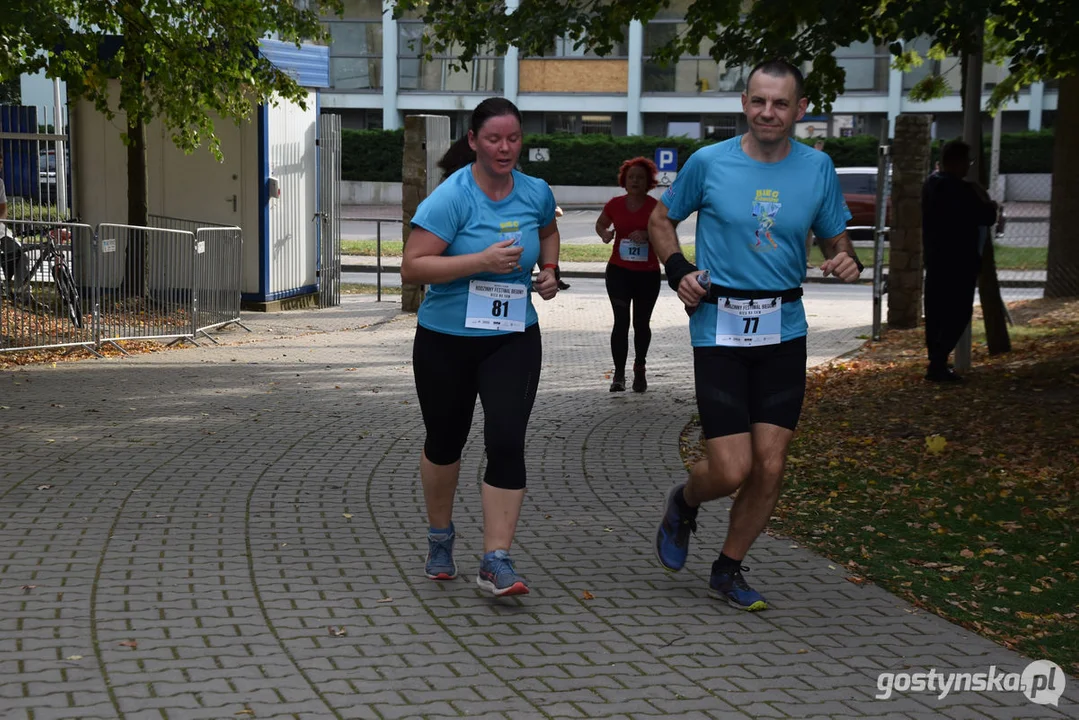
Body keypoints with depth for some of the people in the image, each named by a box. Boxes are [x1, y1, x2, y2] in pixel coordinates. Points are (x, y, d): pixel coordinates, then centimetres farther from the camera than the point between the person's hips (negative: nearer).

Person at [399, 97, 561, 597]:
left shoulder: (536, 193, 2)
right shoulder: (450, 198, -15)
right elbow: (412, 268, -21)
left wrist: (549, 268, 7)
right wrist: (481, 261, -28)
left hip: (514, 339, 2)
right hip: (446, 339, -2)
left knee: (506, 442, -13)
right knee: (445, 443, 14)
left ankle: (497, 561, -8)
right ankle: (440, 538, 39)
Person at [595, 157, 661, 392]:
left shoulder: (655, 207, -5)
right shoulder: (615, 204, 1)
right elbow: (600, 224, 17)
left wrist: (647, 235, -26)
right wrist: (605, 234, -5)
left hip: (648, 273, 0)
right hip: (619, 271, 0)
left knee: (641, 323, 10)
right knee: (621, 321, -7)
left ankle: (639, 369, 28)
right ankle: (619, 374, -5)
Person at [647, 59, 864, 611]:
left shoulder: (817, 168, 3)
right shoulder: (709, 162, -4)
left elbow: (836, 239, 14)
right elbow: (660, 219, 12)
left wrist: (847, 263, -10)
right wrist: (678, 270, -5)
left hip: (784, 332, 3)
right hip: (720, 329, -3)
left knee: (769, 467, 1)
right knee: (732, 469, -9)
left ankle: (728, 570, 23)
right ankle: (683, 503, 28)